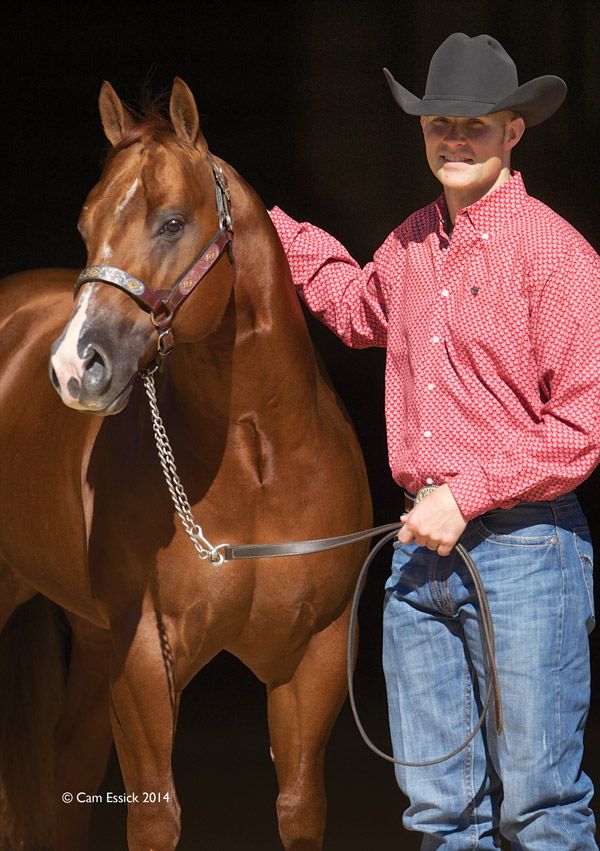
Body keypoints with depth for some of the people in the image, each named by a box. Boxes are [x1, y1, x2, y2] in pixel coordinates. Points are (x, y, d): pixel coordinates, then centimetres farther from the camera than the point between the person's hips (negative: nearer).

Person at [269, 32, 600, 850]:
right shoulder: (412, 243, 12)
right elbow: (358, 309, 36)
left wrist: (469, 495, -16)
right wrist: (265, 225, 30)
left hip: (523, 545, -7)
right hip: (422, 545, 7)